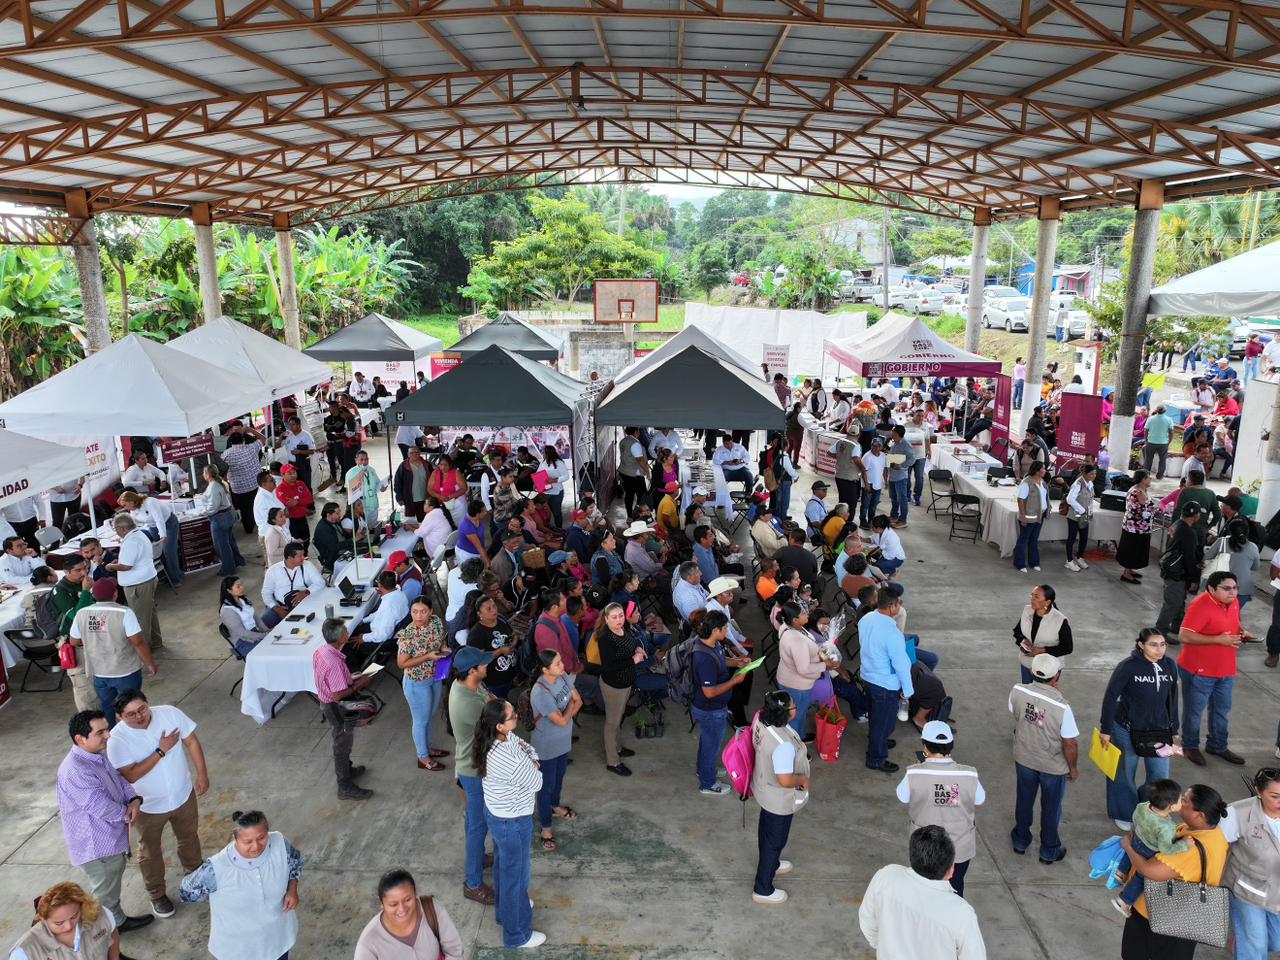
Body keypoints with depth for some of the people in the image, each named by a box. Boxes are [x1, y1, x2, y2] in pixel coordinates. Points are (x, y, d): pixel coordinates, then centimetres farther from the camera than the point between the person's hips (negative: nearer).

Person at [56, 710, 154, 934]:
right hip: (97, 847, -9)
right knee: (105, 898, 9)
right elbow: (102, 807, -29)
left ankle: (118, 922, 46)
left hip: (112, 837, 9)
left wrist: (134, 799, -11)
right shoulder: (75, 771, -32)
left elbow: (119, 779, 9)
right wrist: (126, 814, -10)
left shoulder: (98, 755, -2)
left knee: (113, 885, 27)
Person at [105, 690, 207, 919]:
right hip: (148, 807, -2)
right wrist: (161, 750, -30)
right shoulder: (117, 739, -25)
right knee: (150, 852, 19)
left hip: (183, 796, 3)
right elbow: (130, 775, -27)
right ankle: (157, 894, 42)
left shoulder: (169, 713, -19)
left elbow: (191, 741, -7)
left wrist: (202, 773, -6)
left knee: (189, 839, 25)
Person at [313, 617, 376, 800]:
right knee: (342, 745, 8)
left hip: (326, 703, 9)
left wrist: (352, 679, 5)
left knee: (341, 742, 28)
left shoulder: (320, 653, -6)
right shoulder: (334, 663, -35)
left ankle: (346, 770, 49)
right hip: (337, 709, -9)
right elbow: (337, 695, -30)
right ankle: (345, 787, 24)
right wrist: (359, 684, -19)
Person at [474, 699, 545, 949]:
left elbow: (527, 747, 4)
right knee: (516, 873, 13)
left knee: (503, 863, 30)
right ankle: (517, 934, 34)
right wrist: (532, 768, -4)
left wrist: (531, 760, -14)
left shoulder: (500, 737, -12)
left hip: (496, 813, 9)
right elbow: (537, 782, -22)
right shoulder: (509, 760, -38)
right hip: (512, 821, -9)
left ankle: (506, 906, 55)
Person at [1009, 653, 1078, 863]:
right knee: (1051, 807, 21)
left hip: (1023, 758, 3)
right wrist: (1073, 768, -4)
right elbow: (1070, 745, -22)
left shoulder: (1017, 691, -22)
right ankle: (1049, 851, 41)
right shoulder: (1062, 707, -33)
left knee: (1024, 800, 25)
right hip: (1054, 766, -3)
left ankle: (1020, 840, 45)